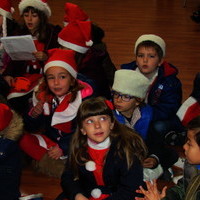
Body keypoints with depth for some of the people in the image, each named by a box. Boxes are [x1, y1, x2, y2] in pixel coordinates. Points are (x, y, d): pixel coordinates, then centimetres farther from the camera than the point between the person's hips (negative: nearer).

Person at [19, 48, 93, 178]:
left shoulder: (83, 96, -18)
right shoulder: (42, 97, -6)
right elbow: (30, 129, -1)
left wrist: (63, 148, -24)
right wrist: (33, 115, -23)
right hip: (51, 141, 4)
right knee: (25, 140, -15)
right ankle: (62, 169, -11)